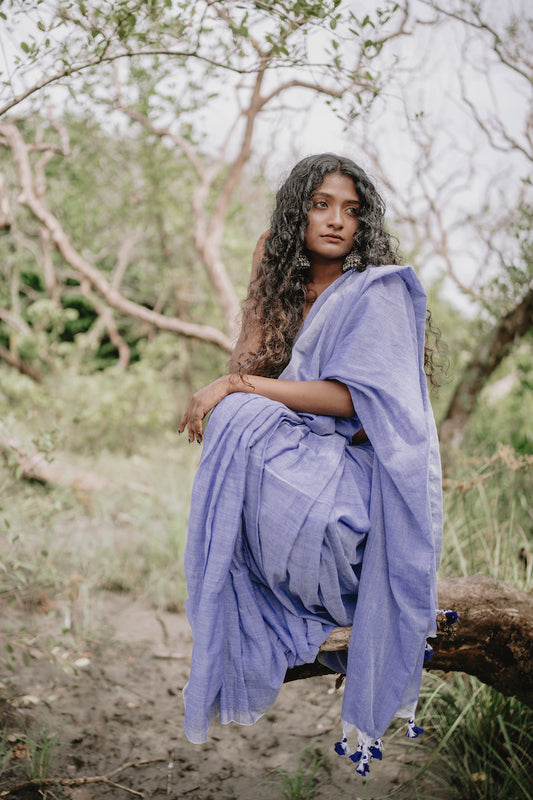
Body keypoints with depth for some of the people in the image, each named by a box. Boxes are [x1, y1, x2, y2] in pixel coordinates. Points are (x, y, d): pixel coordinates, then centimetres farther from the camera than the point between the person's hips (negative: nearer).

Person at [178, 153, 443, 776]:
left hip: (373, 463, -6)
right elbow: (249, 364, 5)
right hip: (314, 451, 6)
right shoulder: (292, 288, 12)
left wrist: (236, 388, -18)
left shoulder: (378, 291, -8)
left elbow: (351, 397, -17)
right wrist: (260, 281, 0)